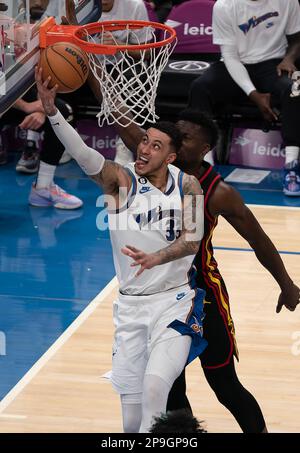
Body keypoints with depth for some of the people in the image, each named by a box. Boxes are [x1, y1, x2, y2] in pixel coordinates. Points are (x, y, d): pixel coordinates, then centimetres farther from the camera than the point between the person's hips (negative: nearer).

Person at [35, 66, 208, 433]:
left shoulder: (187, 186, -4)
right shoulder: (120, 180, -6)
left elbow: (192, 240, -16)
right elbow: (83, 155, -24)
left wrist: (155, 258, -37)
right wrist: (51, 111, -41)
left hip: (174, 301, -1)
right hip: (130, 304, 1)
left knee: (155, 385, -24)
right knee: (131, 415, 4)